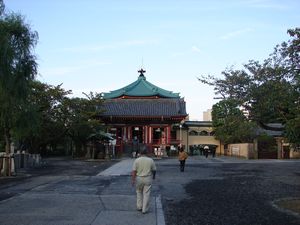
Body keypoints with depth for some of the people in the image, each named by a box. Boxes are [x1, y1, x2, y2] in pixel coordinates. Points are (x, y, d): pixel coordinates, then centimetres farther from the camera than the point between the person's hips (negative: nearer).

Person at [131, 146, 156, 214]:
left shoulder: (137, 160, -8)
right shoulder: (151, 160, -5)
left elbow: (134, 171, -12)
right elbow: (154, 170, 4)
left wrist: (133, 180, -9)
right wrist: (154, 176, 23)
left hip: (138, 178, 1)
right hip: (148, 179, -1)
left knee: (139, 193, 20)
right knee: (146, 194, 4)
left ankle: (139, 207, 23)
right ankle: (145, 209, 7)